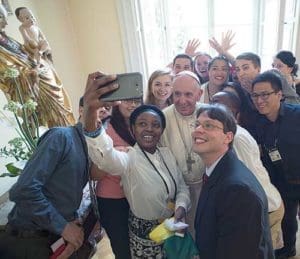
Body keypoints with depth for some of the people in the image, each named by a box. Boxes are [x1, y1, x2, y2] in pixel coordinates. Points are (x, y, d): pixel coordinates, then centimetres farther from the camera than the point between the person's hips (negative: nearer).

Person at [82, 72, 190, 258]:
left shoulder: (167, 154, -5)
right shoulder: (128, 159, -23)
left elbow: (182, 187, 4)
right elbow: (104, 156, -46)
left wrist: (181, 207, -19)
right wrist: (90, 112, -63)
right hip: (144, 234, -5)